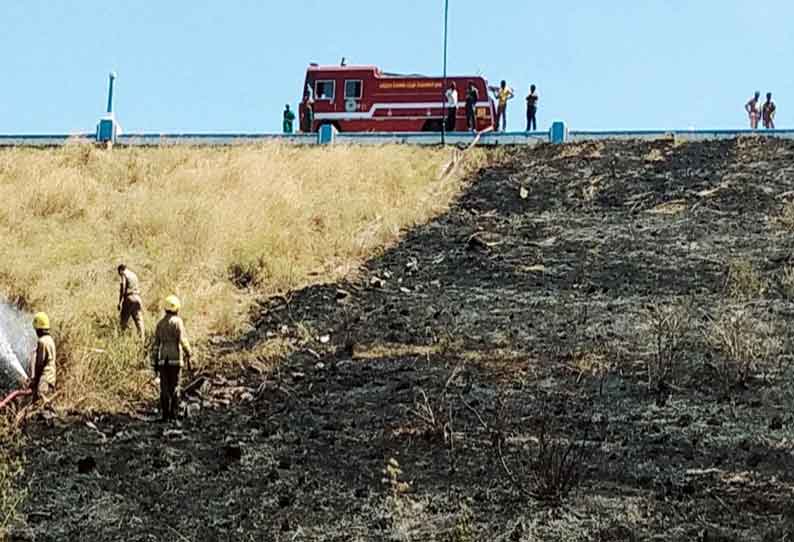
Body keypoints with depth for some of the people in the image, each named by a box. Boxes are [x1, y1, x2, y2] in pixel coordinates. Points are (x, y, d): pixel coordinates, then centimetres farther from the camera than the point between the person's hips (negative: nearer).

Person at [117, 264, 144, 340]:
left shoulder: (124, 275, -4)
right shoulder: (134, 275, 18)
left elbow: (122, 290, -11)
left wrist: (120, 302, -8)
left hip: (129, 299, -6)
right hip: (137, 299, 6)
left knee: (124, 321, 3)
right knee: (138, 320, 3)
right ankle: (142, 339, -4)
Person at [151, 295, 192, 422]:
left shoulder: (160, 323, 9)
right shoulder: (177, 321, -6)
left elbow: (155, 344, 10)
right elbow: (183, 340, -16)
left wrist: (154, 362, 15)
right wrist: (189, 357, -12)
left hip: (162, 359, 4)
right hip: (175, 359, -4)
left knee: (164, 387, 6)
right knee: (174, 387, 3)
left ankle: (165, 414, 4)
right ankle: (173, 413, 1)